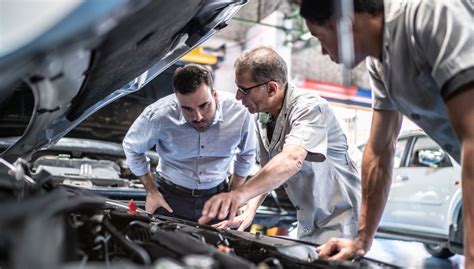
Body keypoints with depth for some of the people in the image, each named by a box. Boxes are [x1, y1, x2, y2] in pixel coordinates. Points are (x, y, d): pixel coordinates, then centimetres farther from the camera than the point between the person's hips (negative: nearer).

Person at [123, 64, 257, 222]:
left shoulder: (240, 114, -21)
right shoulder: (158, 116, -25)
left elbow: (247, 154, 1)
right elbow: (132, 147, -4)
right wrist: (151, 191, -2)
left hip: (216, 197, 1)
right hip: (169, 198, -1)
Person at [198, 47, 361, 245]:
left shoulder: (309, 106, -24)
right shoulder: (264, 119, 4)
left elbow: (291, 160, -41)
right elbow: (267, 171, 12)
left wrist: (240, 194, -53)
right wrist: (249, 211, -4)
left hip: (339, 216, -8)